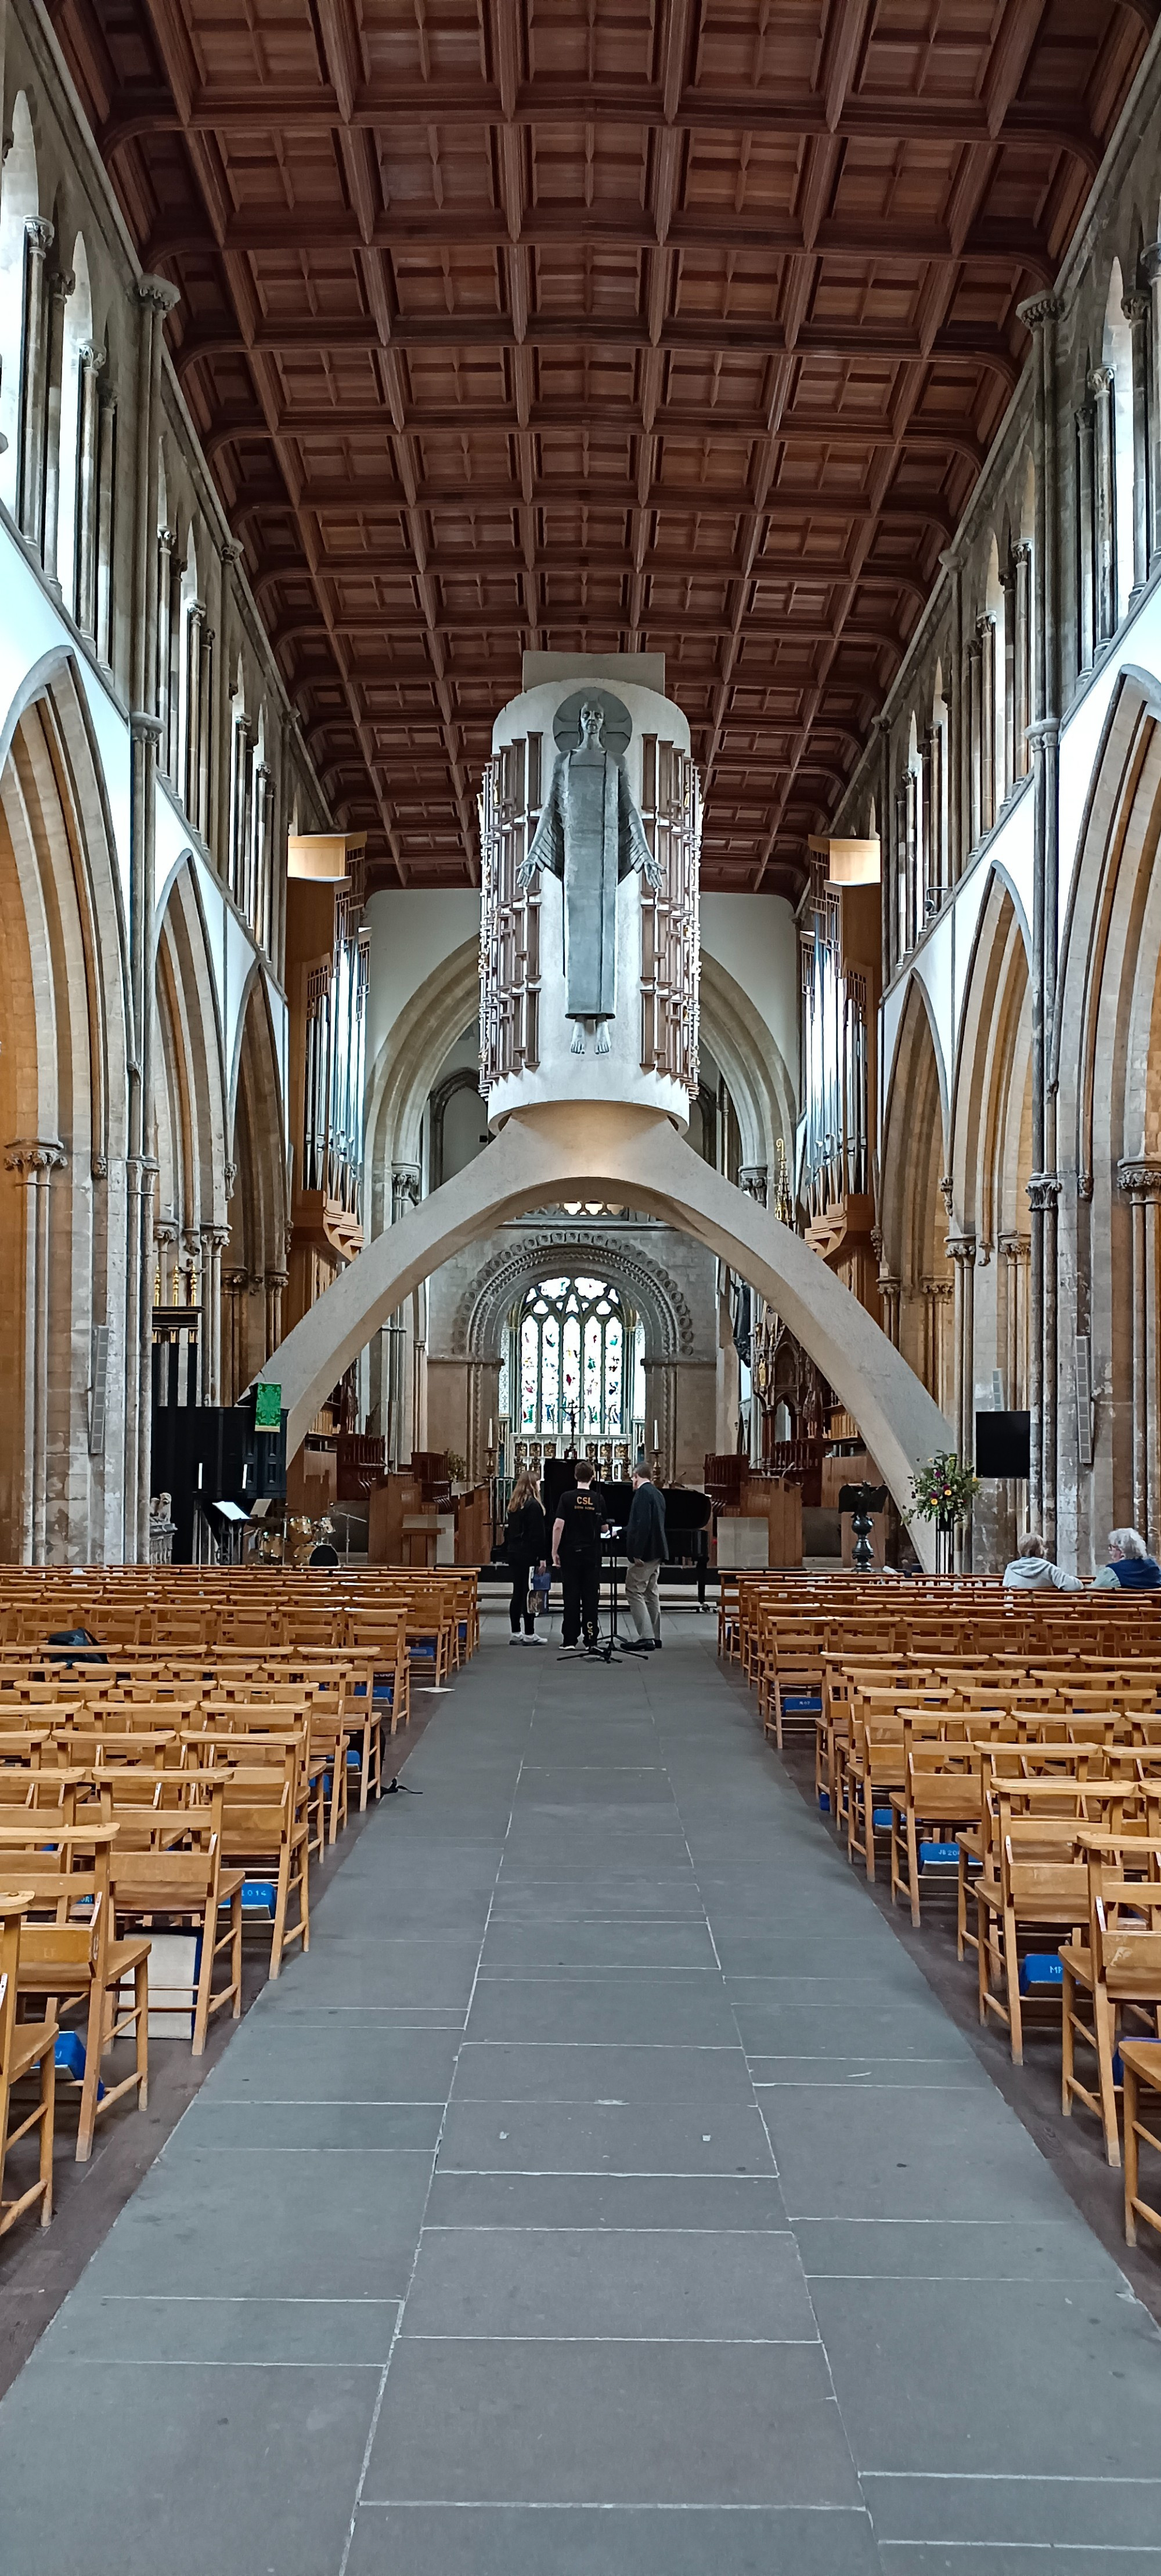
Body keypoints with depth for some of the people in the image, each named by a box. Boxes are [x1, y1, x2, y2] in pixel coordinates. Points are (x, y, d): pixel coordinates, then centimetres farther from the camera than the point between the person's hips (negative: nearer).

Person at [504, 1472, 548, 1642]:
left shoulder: (513, 1506, 12)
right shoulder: (533, 1505, -12)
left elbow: (508, 1530, 14)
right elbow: (538, 1533, -15)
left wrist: (508, 1551, 17)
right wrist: (542, 1556, -14)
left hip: (514, 1553, 8)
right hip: (528, 1555, -8)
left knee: (517, 1593, 10)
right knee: (529, 1594, -3)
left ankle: (515, 1634, 13)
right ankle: (530, 1635, -1)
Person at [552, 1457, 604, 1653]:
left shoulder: (567, 1498, -7)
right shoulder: (598, 1500, -1)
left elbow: (558, 1526, -11)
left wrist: (555, 1552, -3)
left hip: (571, 1553, -1)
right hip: (592, 1555, 1)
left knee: (571, 1597, 2)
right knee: (590, 1598, 4)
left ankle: (570, 1640, 3)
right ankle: (591, 1640, 4)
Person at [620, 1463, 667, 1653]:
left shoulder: (643, 1493, -14)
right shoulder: (656, 1493, 15)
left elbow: (643, 1524, -23)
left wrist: (637, 1554, -24)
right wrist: (621, 1531, 39)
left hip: (644, 1553, -10)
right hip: (656, 1553, 10)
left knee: (634, 1592, -8)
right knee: (651, 1593, 14)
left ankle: (646, 1637, -13)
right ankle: (654, 1637, 17)